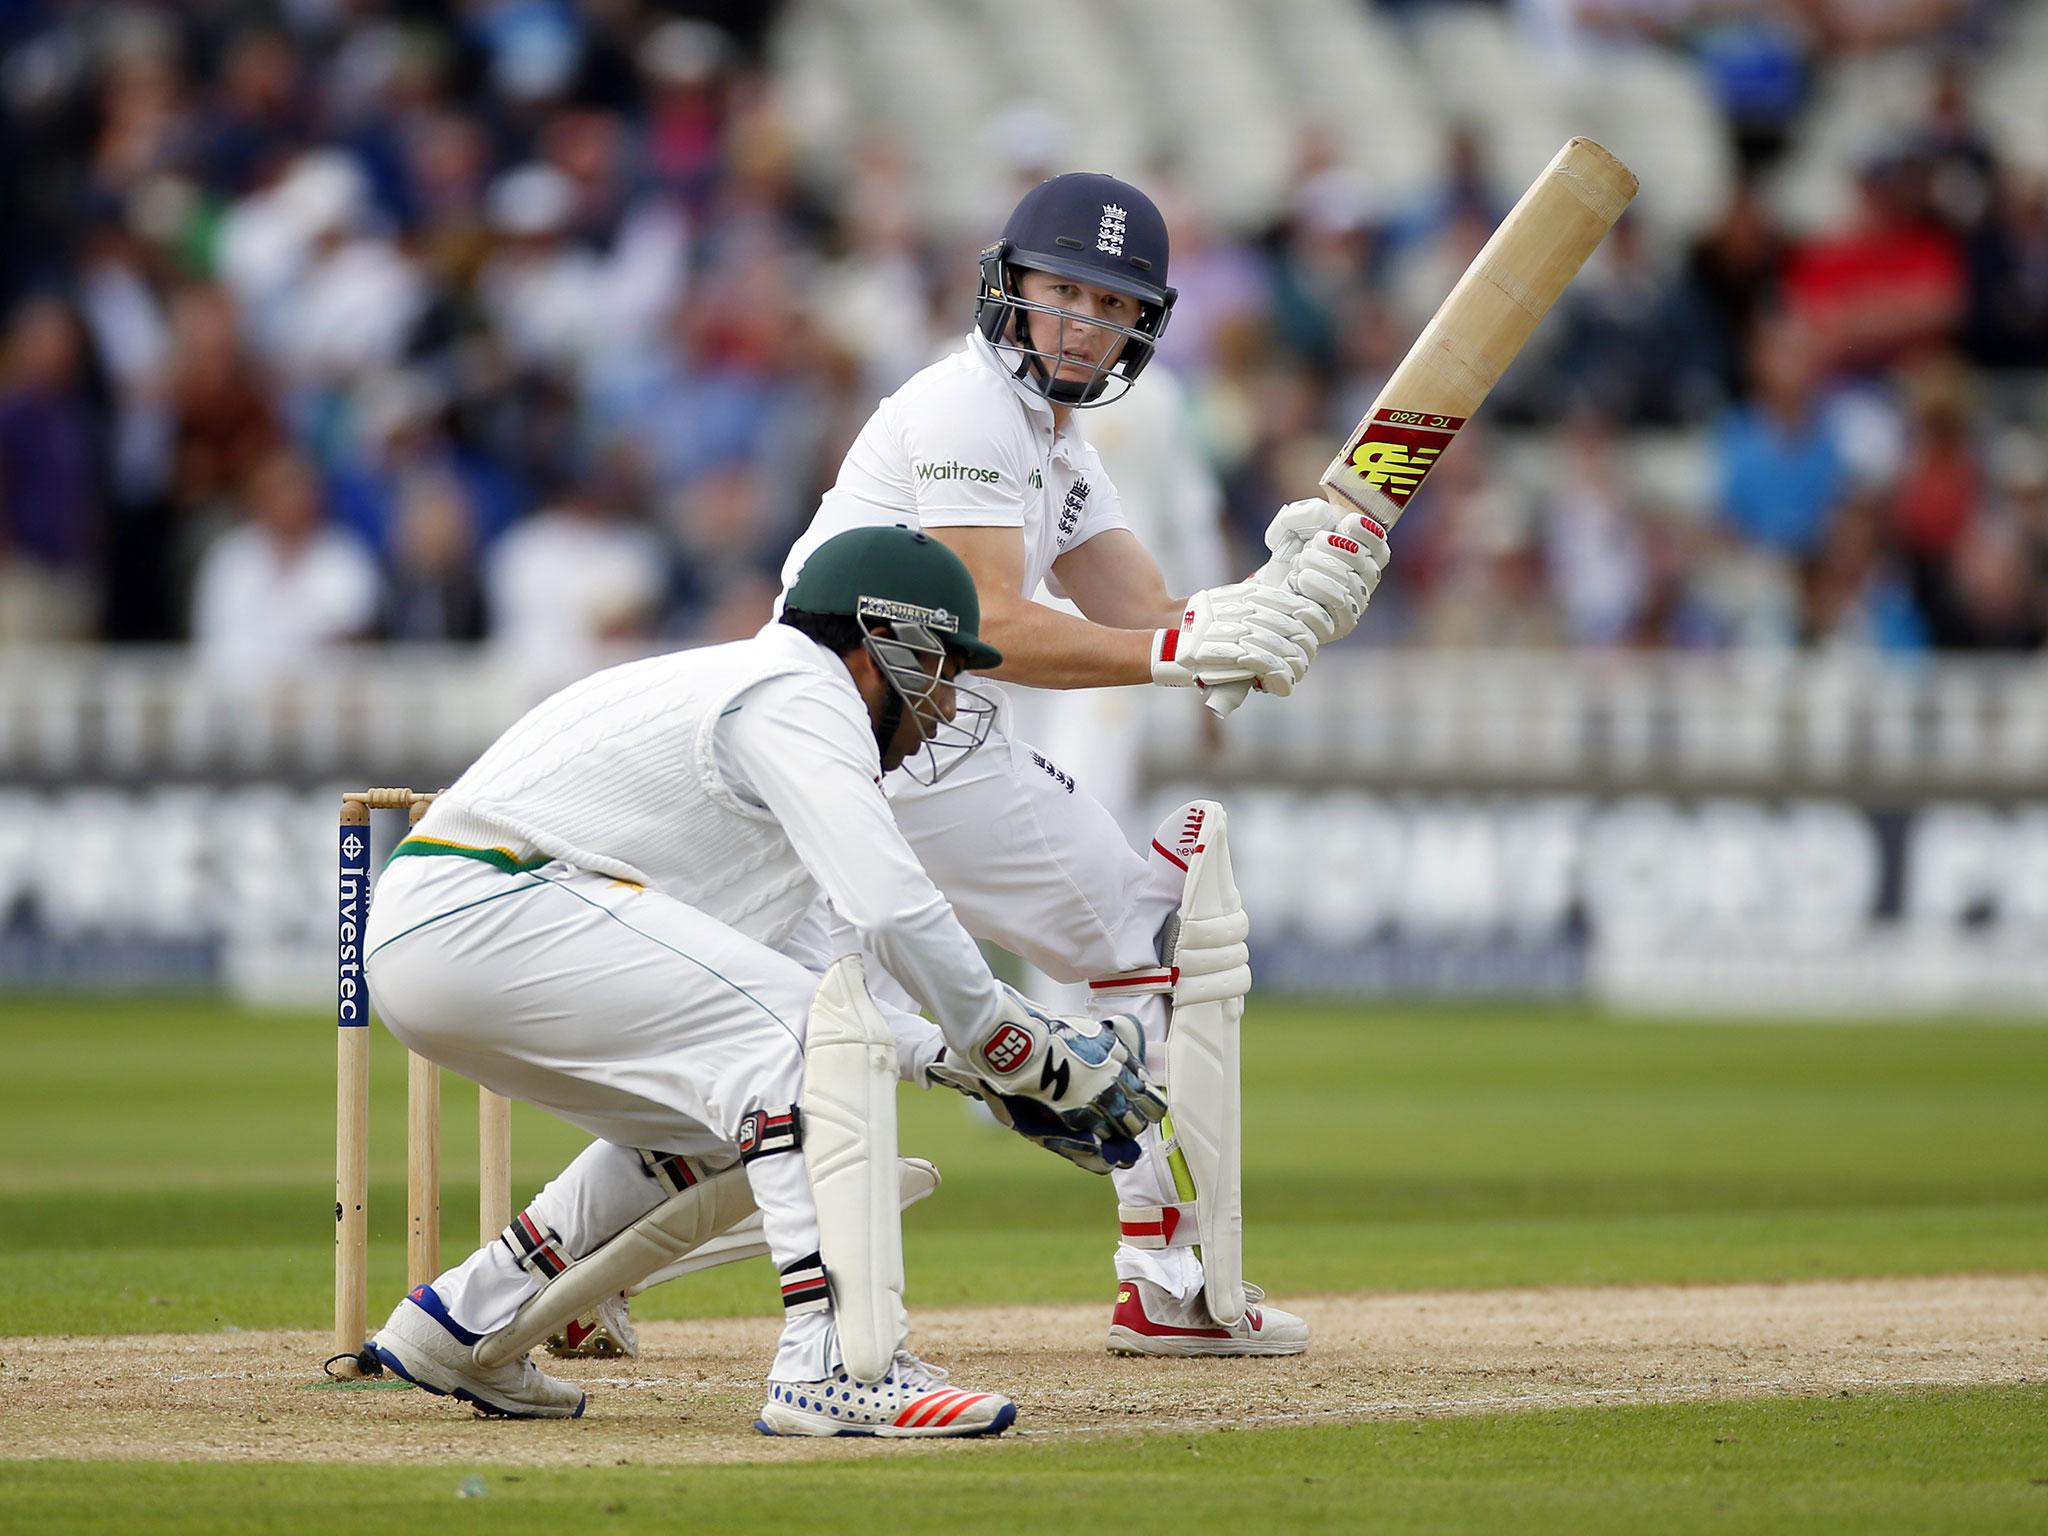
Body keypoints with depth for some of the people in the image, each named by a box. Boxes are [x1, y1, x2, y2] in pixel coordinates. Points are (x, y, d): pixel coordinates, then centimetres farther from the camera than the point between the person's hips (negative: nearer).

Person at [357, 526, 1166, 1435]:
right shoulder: (800, 695, -6)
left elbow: (797, 969, 28)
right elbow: (892, 910, -19)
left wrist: (962, 1063, 18)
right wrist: (1017, 1047, -7)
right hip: (479, 916, -11)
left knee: (718, 1131, 22)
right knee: (810, 1034, -17)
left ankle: (460, 1326, 24)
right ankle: (835, 1369, -26)